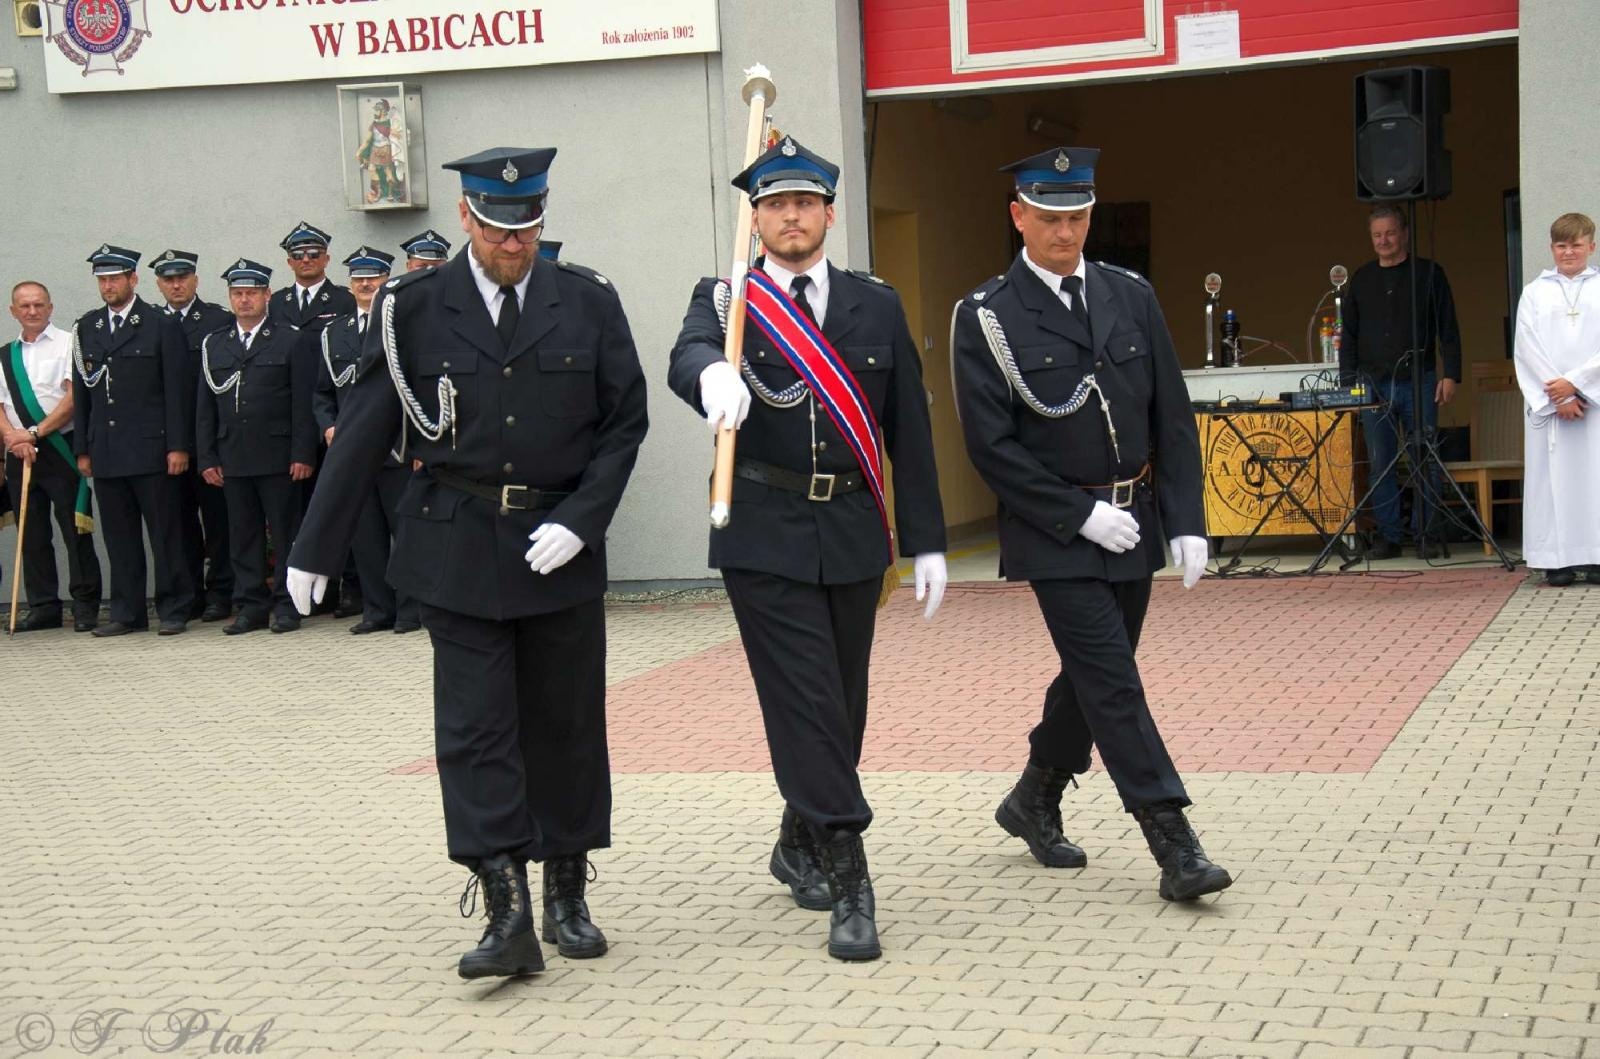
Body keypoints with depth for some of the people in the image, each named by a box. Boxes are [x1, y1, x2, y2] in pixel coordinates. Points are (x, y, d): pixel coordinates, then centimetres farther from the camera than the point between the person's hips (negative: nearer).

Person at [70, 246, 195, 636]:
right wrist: (82, 449, 10)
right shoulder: (86, 328, 13)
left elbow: (177, 391, -4)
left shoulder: (162, 326, 0)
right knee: (119, 537, 7)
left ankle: (174, 610, 5)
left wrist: (178, 446, -9)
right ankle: (127, 613, 13)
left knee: (165, 533, -2)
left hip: (150, 450, -4)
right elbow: (81, 393, 15)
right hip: (106, 453, 4)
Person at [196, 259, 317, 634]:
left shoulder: (290, 341, 3)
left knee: (285, 532, 0)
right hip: (233, 459, 4)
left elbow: (303, 403, -2)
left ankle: (286, 604, 6)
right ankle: (250, 606, 12)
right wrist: (207, 458, 6)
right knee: (242, 535, 6)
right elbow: (205, 408, 13)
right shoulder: (213, 345, 14)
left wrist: (302, 454, -9)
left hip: (278, 457, -4)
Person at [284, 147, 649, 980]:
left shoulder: (588, 302, 2)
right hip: (457, 543, -1)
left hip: (559, 544, 1)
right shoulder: (414, 308, -1)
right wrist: (316, 549, 2)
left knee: (567, 723, 9)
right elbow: (363, 431, 1)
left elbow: (625, 420, 4)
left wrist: (580, 520, -9)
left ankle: (566, 899, 22)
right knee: (475, 727, -7)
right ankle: (507, 912, -7)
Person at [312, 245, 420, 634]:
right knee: (365, 533, 6)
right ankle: (377, 609, 14)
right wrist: (328, 426, 3)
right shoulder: (335, 333, 15)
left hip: (397, 448, -4)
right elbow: (322, 392, 20)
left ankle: (411, 609, 6)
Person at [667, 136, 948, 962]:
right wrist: (714, 374, -47)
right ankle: (848, 883, -6)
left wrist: (927, 542, 7)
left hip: (853, 531, 3)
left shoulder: (875, 305, 9)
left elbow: (909, 429, 9)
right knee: (806, 704, -8)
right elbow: (687, 356, -22)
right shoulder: (725, 299, 2)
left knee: (843, 702, 12)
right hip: (765, 536, -3)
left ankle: (800, 844, 33)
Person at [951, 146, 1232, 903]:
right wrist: (1082, 515, -15)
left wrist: (1185, 521, -1)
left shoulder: (1131, 296, 5)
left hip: (1135, 524, 5)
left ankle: (1033, 803, 34)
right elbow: (990, 444, -11)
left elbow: (1172, 417, 6)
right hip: (1056, 532, -5)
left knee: (1094, 676, 14)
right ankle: (1174, 845, -7)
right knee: (1111, 683, -9)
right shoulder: (987, 317, -8)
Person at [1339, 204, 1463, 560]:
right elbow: (1349, 335, 13)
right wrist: (1348, 382, 6)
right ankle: (1388, 535, 7)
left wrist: (1451, 375, -6)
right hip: (1374, 384, 2)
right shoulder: (1362, 279, 11)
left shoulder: (1429, 274, 4)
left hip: (1419, 382, -2)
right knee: (1380, 464, 2)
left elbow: (1448, 329, 3)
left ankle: (1425, 534, 6)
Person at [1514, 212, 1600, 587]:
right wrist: (1558, 397, -8)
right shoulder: (1535, 292, 9)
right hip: (1547, 402, 1)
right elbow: (1527, 349, 1)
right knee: (1552, 479, -2)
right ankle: (1558, 560, -1)